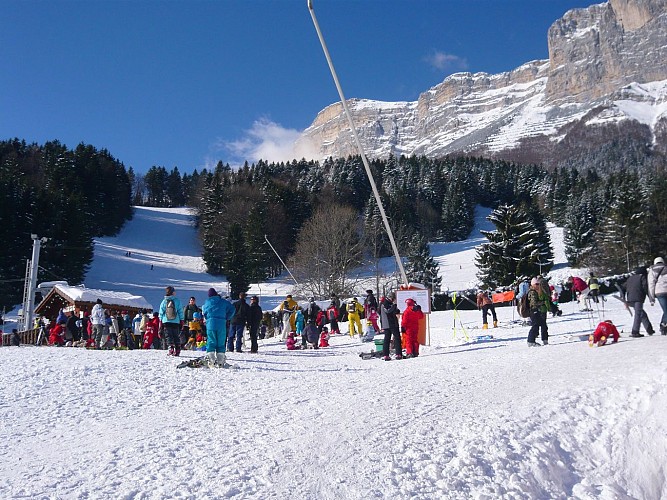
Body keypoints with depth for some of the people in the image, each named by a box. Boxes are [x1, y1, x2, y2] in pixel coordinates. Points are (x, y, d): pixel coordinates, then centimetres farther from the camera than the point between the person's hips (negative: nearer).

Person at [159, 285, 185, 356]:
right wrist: (181, 321, 8)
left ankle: (171, 348, -13)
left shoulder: (164, 301, -1)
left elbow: (161, 313, 4)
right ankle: (177, 350, 8)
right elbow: (180, 312, 0)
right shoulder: (177, 301, -4)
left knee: (169, 336, 4)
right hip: (176, 322, 0)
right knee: (176, 336, 10)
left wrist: (161, 321, 14)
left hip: (166, 322, 0)